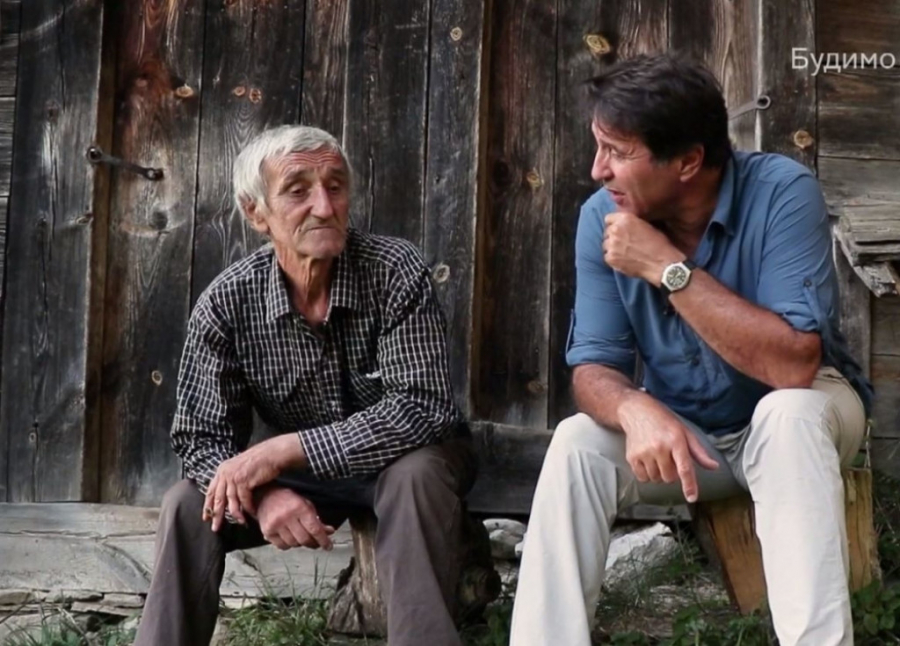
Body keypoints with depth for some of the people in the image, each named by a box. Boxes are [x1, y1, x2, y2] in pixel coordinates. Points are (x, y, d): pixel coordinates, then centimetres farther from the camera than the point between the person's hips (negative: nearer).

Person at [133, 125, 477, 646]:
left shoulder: (397, 272, -23)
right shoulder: (226, 304, -15)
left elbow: (417, 410, -31)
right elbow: (202, 438, -13)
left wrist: (281, 450, -33)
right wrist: (263, 493, -35)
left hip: (406, 461, -3)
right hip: (302, 474, 3)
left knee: (415, 473, -35)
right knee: (189, 506, -16)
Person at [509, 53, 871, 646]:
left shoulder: (782, 193, -26)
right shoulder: (603, 216, -13)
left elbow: (793, 364, -35)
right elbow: (593, 367, -13)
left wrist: (668, 267, -35)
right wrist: (637, 409, -37)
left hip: (795, 419, -3)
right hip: (676, 428, 3)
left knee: (787, 413, -35)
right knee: (577, 444, -22)